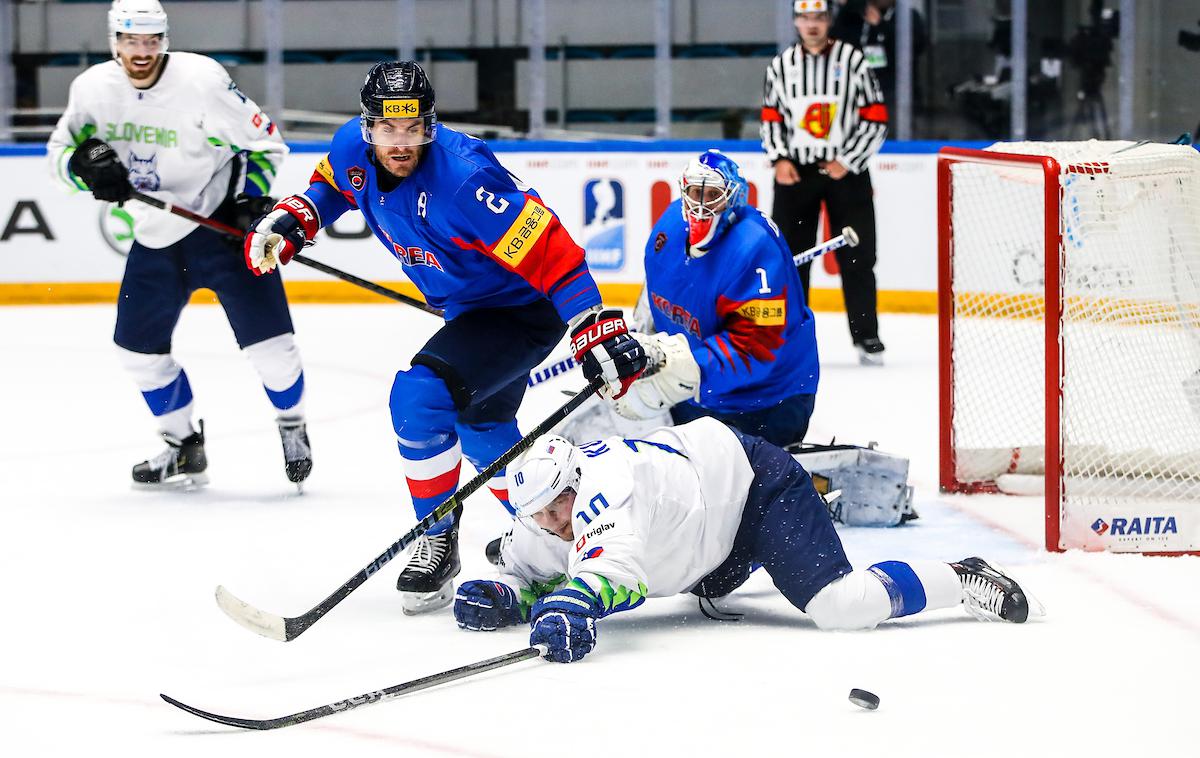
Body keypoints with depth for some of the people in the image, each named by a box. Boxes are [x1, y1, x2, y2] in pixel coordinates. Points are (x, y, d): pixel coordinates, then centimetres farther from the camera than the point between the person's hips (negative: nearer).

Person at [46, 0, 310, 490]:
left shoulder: (203, 80, -20)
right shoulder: (94, 88, -7)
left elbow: (263, 141, -11)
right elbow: (61, 151, 3)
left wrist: (250, 201, -21)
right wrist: (88, 165, -19)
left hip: (223, 223, -5)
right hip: (156, 236, 5)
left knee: (266, 338, -11)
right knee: (138, 345, 8)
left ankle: (292, 427, 18)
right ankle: (184, 448, 27)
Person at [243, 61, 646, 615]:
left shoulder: (463, 180, -35)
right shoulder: (354, 149, -12)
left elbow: (553, 256, -35)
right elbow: (332, 184, 15)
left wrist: (601, 335, -38)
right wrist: (293, 219, -3)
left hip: (523, 309, -9)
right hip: (468, 307, 9)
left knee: (420, 397, -23)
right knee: (480, 424, 25)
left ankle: (438, 544, -5)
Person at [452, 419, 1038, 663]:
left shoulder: (602, 484, -35)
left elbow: (615, 559, -54)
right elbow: (525, 575, 3)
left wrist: (575, 603, -72)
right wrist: (497, 598, -21)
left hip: (755, 480, -10)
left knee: (840, 606, -25)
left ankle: (963, 581, -7)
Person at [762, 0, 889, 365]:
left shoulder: (853, 60, -3)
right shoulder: (781, 65, 5)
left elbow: (876, 119, -4)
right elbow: (771, 117, 12)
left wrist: (848, 161, -10)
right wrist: (779, 159, -2)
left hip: (846, 171, -2)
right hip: (796, 171, 2)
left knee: (856, 257, -1)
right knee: (789, 254, 2)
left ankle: (866, 335, 7)